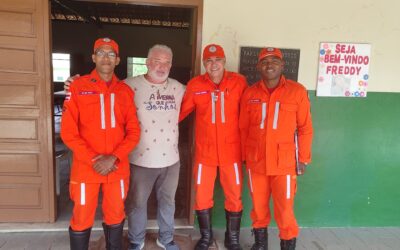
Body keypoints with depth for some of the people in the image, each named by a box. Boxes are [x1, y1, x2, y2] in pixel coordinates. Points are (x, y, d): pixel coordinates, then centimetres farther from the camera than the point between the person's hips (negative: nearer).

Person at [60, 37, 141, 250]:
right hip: (85, 168, -2)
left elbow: (134, 131, 0)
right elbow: (68, 132, -7)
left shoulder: (125, 91, 3)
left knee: (115, 217, 15)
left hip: (117, 168, 2)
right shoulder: (77, 87, -3)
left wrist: (113, 158, -13)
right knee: (82, 219, 10)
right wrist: (93, 160, -14)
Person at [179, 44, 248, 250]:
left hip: (232, 151, 0)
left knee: (234, 197, 11)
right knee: (202, 196, 11)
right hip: (204, 151, 1)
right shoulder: (194, 85, -4)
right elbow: (181, 112, 3)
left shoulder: (239, 82, -5)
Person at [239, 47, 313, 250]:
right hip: (255, 161, 3)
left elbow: (305, 128, -1)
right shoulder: (250, 94, 2)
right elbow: (243, 128, 6)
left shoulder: (297, 91, -4)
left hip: (285, 162, -2)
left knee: (285, 209, 3)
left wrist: (303, 158, -1)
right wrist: (244, 155, 8)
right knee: (258, 206, 15)